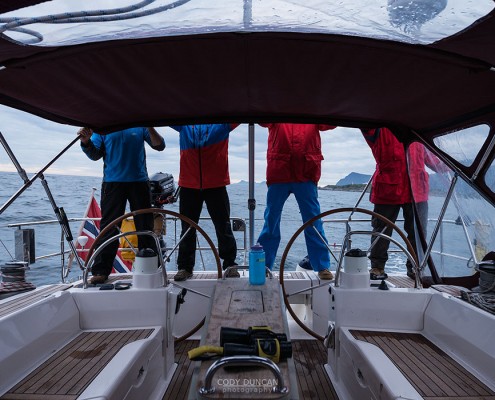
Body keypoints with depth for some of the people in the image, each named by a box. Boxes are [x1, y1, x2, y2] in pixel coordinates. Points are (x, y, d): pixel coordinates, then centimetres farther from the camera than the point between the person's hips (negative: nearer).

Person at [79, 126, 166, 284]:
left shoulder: (140, 125, 8)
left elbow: (159, 146, 2)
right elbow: (95, 154, 5)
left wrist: (150, 128, -14)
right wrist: (86, 142, -14)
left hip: (139, 181, 1)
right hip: (112, 182, 0)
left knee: (145, 227, 6)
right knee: (108, 228, -1)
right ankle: (101, 271, 7)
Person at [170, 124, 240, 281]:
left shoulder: (222, 124, 6)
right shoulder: (184, 125, 11)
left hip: (216, 184, -1)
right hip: (188, 185, 2)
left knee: (223, 227, 5)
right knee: (187, 228, 8)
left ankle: (230, 264, 19)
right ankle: (185, 266, 19)